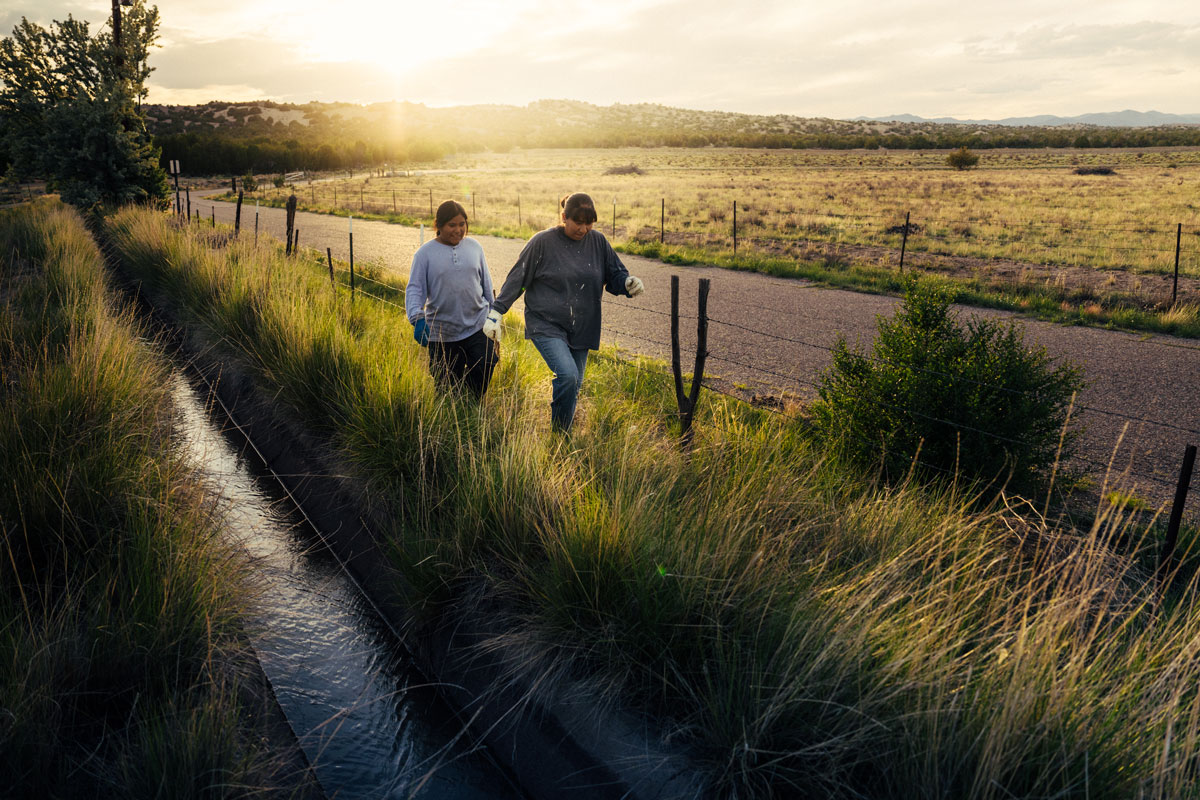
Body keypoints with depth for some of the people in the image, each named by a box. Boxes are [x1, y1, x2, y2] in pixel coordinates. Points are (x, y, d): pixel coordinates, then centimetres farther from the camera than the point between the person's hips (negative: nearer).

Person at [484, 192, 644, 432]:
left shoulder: (598, 241, 5)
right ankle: (557, 435, -6)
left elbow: (615, 276, 11)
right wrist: (496, 311, -7)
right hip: (546, 325, -4)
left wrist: (628, 283, -12)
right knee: (567, 375, -23)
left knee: (572, 385, 9)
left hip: (582, 329, 5)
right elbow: (517, 279, -2)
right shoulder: (543, 242, -6)